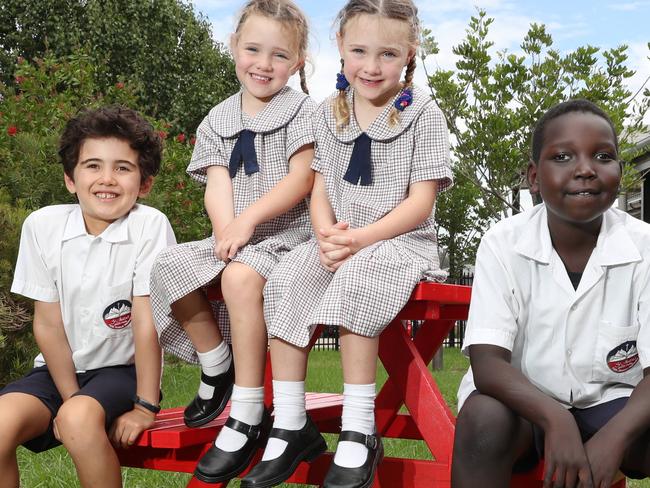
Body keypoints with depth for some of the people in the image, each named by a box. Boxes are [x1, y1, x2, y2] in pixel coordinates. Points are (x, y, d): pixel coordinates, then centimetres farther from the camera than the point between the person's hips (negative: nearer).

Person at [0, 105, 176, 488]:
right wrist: (70, 398, -9)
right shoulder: (42, 225, -7)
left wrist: (145, 407, -14)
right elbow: (48, 324, -4)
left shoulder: (150, 226, -15)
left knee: (78, 420, -32)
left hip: (122, 370, -3)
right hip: (60, 369, 3)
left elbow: (146, 321, -15)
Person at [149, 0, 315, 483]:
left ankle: (247, 415, -28)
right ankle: (216, 367, 4)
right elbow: (217, 183, 2)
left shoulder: (301, 110, 1)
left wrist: (250, 218, -21)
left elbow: (302, 178, -11)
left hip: (286, 233, -6)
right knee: (170, 267, -17)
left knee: (240, 276, -35)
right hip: (233, 236, 6)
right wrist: (227, 231, -17)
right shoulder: (219, 119, 14)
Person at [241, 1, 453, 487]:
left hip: (401, 240, -4)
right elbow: (320, 189, 9)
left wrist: (362, 238, -21)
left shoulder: (423, 114, -3)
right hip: (339, 240, 5)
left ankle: (359, 435, -29)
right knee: (285, 282, -23)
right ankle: (290, 426, -17)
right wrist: (326, 235, -13)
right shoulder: (331, 113, 11)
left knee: (355, 281, -35)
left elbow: (420, 202, -9)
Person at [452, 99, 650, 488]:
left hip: (611, 404, 1)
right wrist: (555, 418, -38)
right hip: (526, 404, 0)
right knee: (483, 419, -33)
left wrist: (613, 437, -36)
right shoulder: (504, 243, -12)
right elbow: (487, 364, -19)